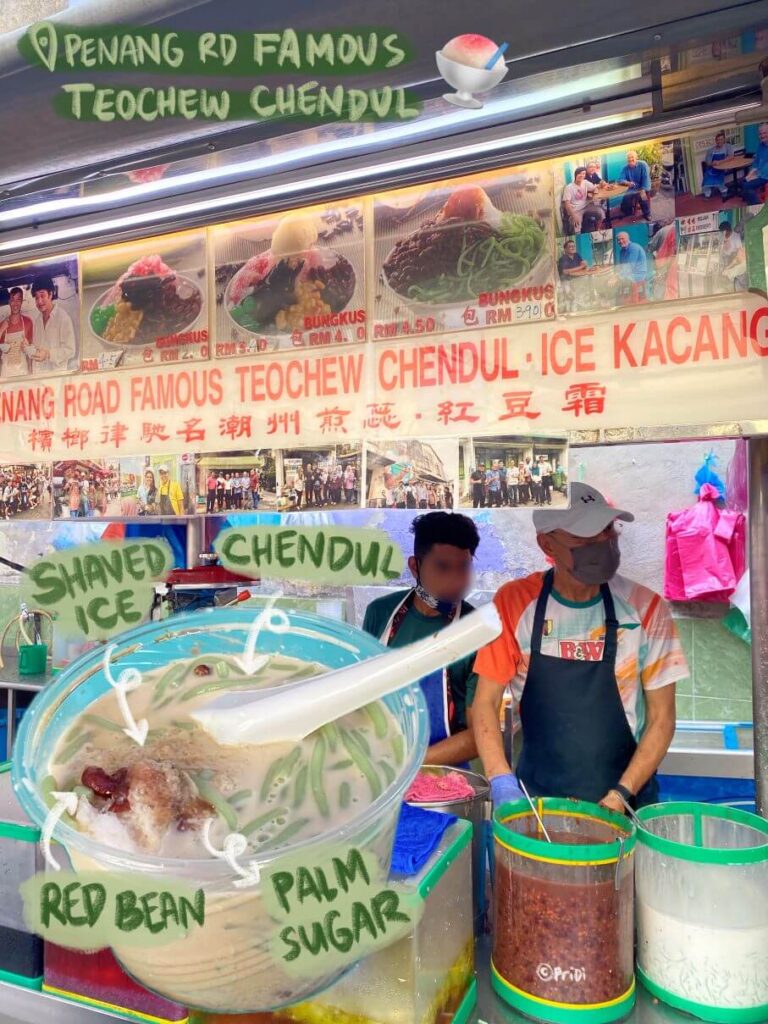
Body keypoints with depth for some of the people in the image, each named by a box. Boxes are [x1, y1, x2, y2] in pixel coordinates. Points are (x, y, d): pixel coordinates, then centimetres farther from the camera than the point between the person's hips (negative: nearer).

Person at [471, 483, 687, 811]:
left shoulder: (644, 609, -12)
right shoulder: (515, 603, -11)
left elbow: (661, 718, -5)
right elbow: (485, 702, -6)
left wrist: (621, 795, -12)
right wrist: (501, 781, -18)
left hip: (624, 800, 0)